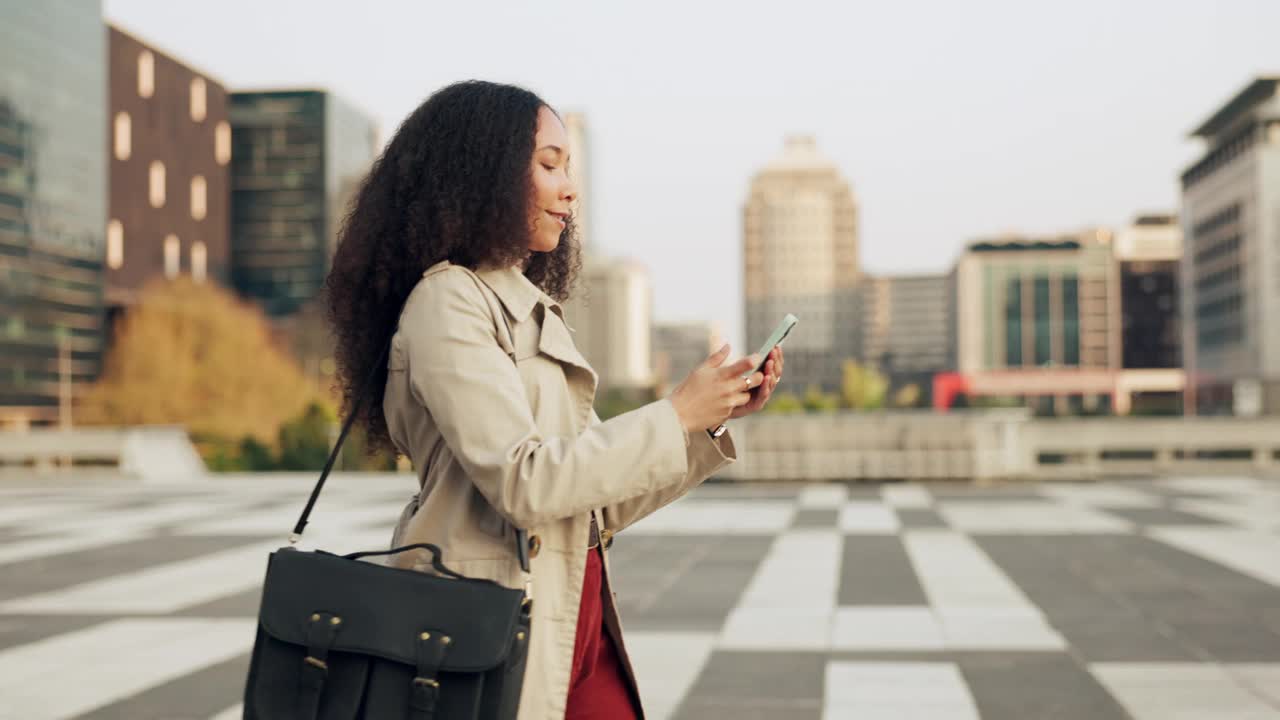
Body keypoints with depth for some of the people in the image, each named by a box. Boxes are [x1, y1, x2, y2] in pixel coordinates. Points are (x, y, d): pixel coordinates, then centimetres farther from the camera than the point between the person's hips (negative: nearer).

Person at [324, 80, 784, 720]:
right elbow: (526, 482, -20)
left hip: (578, 627, 8)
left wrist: (716, 416, 7)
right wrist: (675, 415, -12)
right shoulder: (447, 302, -10)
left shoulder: (533, 311, 15)